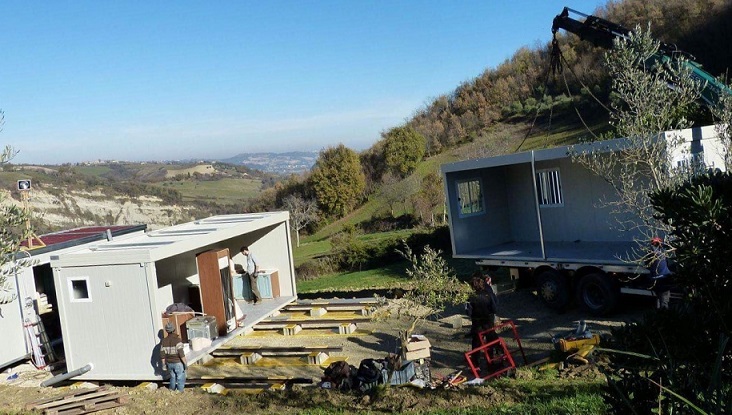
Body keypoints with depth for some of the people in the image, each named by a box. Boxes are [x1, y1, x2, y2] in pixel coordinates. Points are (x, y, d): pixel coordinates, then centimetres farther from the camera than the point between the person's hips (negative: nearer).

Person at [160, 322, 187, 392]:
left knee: (173, 377, 23)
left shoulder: (164, 341, -3)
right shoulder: (177, 340, -20)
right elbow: (181, 353, -23)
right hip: (178, 363, -6)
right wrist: (185, 363, -15)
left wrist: (164, 364, 14)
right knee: (181, 379, 8)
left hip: (169, 363, 6)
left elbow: (162, 354, 2)